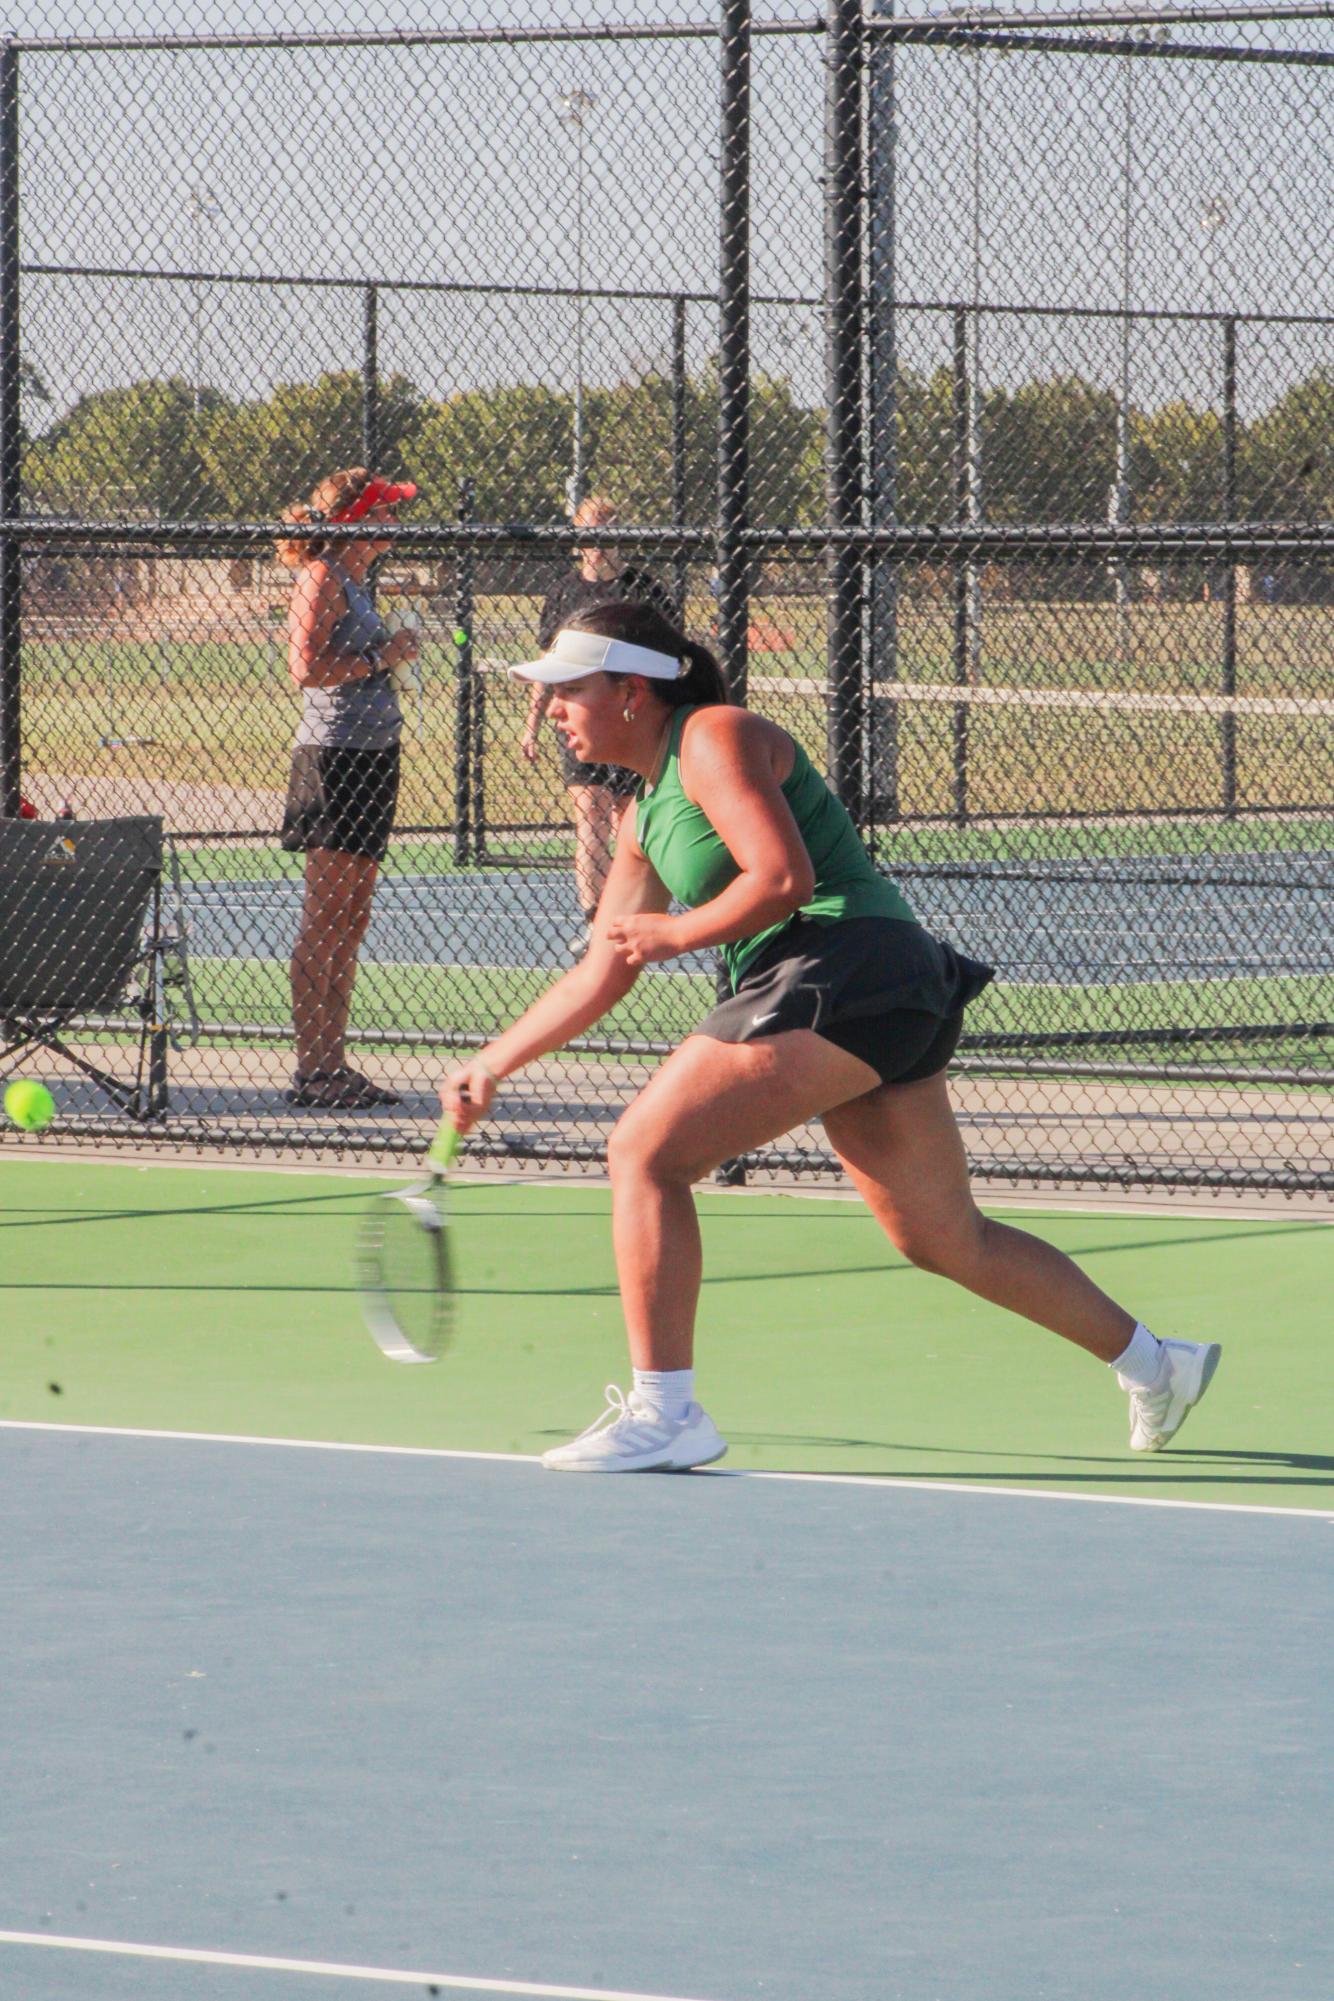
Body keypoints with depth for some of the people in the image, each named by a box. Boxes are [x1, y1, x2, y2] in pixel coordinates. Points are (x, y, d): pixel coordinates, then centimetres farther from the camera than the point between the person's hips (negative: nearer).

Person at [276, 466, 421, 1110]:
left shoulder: (354, 580, 18)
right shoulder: (322, 577, -10)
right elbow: (306, 667, -19)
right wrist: (380, 658, -13)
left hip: (370, 757, 10)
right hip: (334, 759, -10)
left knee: (350, 922, 9)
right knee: (325, 921, -8)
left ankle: (333, 1064, 12)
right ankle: (310, 1070, -7)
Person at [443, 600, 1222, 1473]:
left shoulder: (716, 738, -5)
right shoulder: (647, 817, 23)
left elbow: (783, 878, -16)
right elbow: (602, 975, 28)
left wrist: (676, 934, -5)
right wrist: (492, 1065, 27)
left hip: (845, 969, -10)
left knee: (646, 1153, -14)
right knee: (947, 1240, 17)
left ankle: (664, 1413, -15)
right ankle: (1152, 1361, 27)